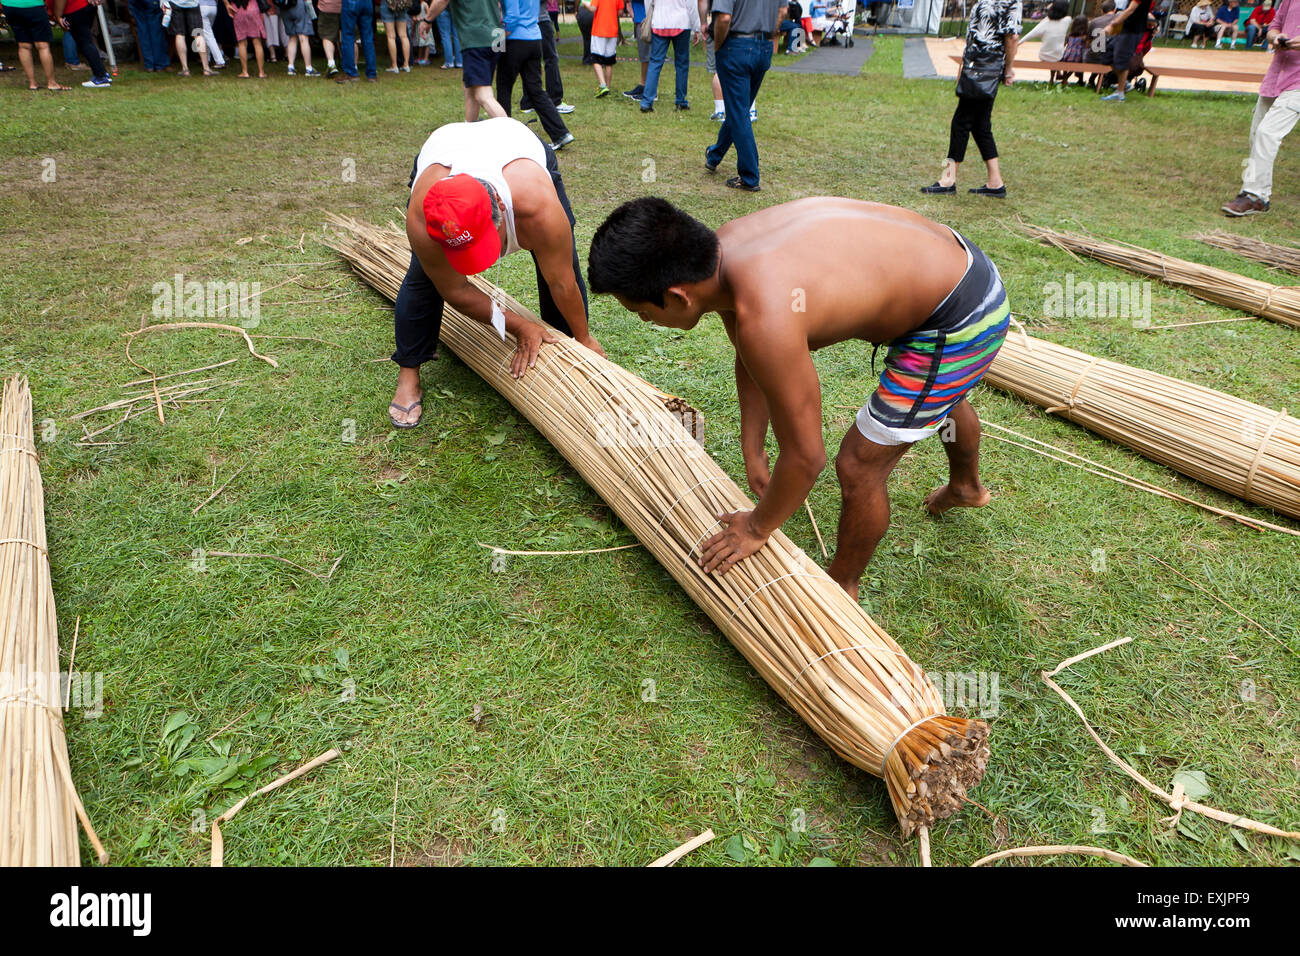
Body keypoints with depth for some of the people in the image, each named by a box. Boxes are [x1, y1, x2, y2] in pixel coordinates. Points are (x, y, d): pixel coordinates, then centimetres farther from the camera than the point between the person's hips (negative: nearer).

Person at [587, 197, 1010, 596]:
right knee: (942, 398, 37)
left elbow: (805, 456, -28)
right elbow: (751, 361, 5)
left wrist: (757, 528, -10)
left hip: (960, 320, -9)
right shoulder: (722, 245, -11)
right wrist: (752, 452, 9)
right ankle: (966, 488, 69)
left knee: (859, 468, -1)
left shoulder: (765, 318, -39)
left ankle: (842, 586, 27)